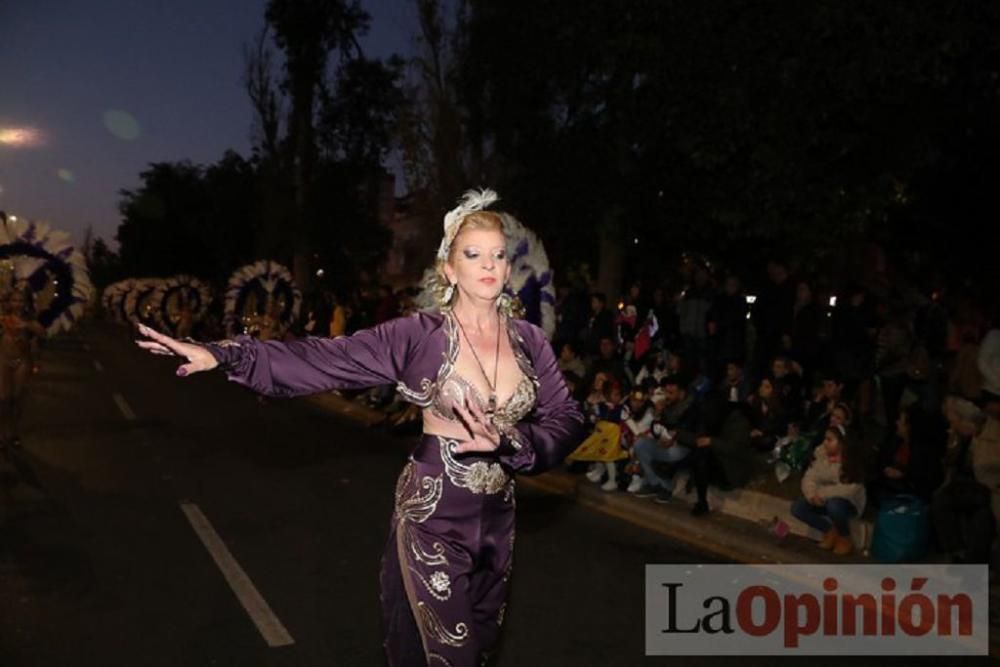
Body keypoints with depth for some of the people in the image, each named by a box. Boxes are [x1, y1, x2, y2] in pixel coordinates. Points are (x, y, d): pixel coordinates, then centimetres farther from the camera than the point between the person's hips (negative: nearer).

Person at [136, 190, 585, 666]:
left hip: (497, 516, 5)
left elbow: (567, 420, -2)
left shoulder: (529, 341, -1)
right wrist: (225, 355, -26)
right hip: (432, 512, -4)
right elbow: (324, 359, -18)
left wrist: (508, 442, -20)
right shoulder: (420, 336, -13)